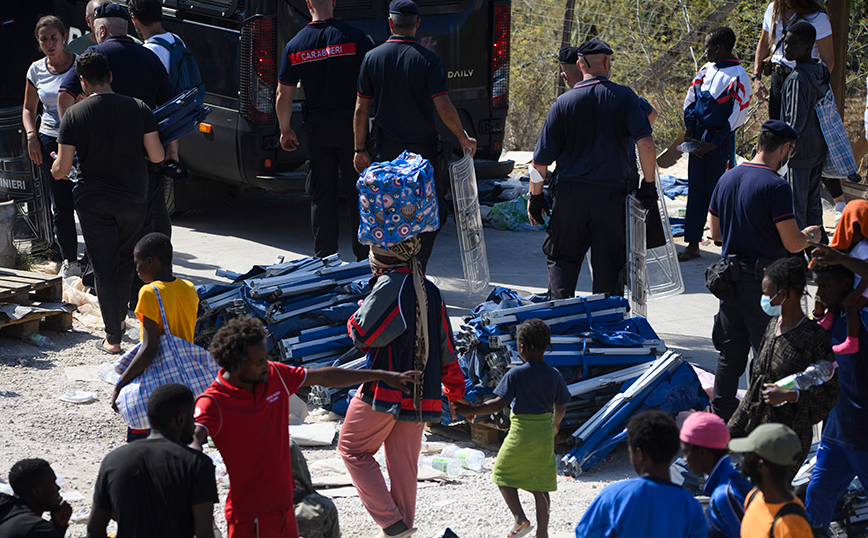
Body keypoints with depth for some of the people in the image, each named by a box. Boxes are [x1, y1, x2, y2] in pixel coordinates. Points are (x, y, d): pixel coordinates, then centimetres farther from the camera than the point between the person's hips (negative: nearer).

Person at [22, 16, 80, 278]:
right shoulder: (37, 70, 6)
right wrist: (32, 136, 2)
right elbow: (29, 109, 18)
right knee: (60, 206, 5)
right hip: (50, 142, 3)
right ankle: (69, 261, 16)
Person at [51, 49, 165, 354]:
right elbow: (157, 156, -8)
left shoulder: (74, 115, -10)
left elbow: (61, 170, -10)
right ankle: (120, 317, 34)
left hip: (93, 201, -2)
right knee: (125, 260, 23)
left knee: (104, 267, 3)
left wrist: (55, 167, 14)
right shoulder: (138, 109, -7)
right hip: (134, 198, 2)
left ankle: (113, 337, 2)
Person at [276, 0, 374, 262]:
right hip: (351, 123, -2)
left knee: (322, 194, 9)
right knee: (358, 192, 5)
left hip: (316, 127, 2)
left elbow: (283, 96, 4)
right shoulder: (355, 37, -8)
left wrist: (285, 130, 18)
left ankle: (324, 258, 12)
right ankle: (364, 257, 6)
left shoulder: (294, 45, 0)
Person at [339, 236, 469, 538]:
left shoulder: (389, 285, -12)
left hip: (385, 391, -7)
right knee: (404, 465, 13)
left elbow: (362, 335, -13)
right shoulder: (431, 292, 11)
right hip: (422, 397, 7)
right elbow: (446, 351, 16)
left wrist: (358, 313, 10)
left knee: (353, 449, 5)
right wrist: (456, 393, 26)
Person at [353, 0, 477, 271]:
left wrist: (360, 149, 9)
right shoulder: (428, 60, -9)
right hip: (421, 150, -3)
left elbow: (361, 109, 0)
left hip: (384, 152, 3)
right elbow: (443, 107, -15)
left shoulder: (372, 58, -1)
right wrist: (463, 139, -1)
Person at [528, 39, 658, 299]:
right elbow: (645, 143, -12)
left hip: (570, 192, 1)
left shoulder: (563, 103, 0)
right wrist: (648, 185, -3)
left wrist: (536, 196, 11)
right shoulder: (624, 97, -2)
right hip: (612, 192, 0)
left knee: (561, 258, 13)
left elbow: (542, 159, 0)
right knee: (609, 261, 8)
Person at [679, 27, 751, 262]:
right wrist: (689, 131, 1)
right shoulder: (707, 70, 8)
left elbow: (737, 116, -13)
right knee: (696, 191, 8)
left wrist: (713, 145, -14)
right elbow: (691, 99, 13)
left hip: (720, 142, -6)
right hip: (698, 138, 6)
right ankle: (692, 244, 12)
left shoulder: (737, 77, -12)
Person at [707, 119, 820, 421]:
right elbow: (792, 244, -17)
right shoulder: (776, 187, -17)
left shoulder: (727, 179, 6)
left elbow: (715, 232, 14)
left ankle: (721, 415, 21)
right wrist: (810, 235, 4)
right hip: (764, 281, -7)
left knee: (730, 351, 15)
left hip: (731, 275, 7)